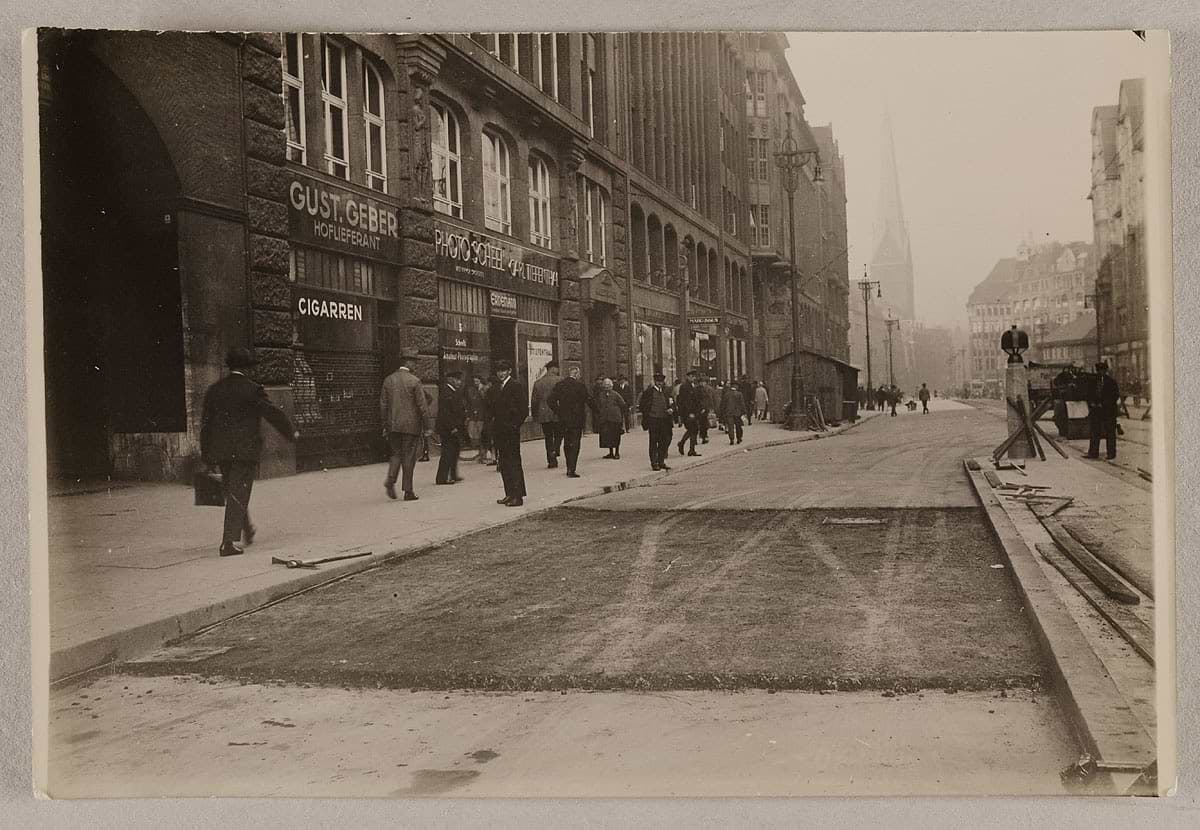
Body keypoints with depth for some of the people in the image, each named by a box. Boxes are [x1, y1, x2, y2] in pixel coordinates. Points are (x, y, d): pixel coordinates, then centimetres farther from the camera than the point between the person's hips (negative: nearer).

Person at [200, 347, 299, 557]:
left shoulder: (214, 390, 6)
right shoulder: (252, 389, -9)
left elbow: (205, 423, 7)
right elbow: (273, 413, -9)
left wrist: (207, 456, 11)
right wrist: (292, 432, 7)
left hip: (221, 452, 5)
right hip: (245, 450, -5)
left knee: (232, 492, 21)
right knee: (238, 495, -3)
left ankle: (248, 530, 38)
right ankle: (229, 542, -9)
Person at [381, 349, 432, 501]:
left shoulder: (388, 380, 5)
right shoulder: (414, 381, -9)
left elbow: (383, 404, 8)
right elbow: (423, 406, -9)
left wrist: (385, 425, 15)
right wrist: (426, 427, -3)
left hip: (393, 425, 4)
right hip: (411, 425, -4)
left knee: (396, 453, 16)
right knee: (409, 457, 3)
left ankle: (390, 480, -8)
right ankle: (408, 491, 6)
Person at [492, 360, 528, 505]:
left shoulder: (516, 385, -9)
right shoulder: (497, 387, 15)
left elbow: (524, 408, -13)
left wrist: (516, 424, -12)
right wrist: (493, 427, 9)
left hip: (511, 431, -8)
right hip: (499, 430, 8)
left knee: (514, 462, -6)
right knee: (503, 463, 10)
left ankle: (518, 496, -3)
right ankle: (509, 494, 17)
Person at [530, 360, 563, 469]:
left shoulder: (537, 382, 5)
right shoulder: (560, 380, -5)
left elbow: (534, 401, 7)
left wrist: (535, 416, 14)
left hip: (544, 414, 3)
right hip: (558, 414, -3)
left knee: (548, 437, 9)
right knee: (559, 434, 13)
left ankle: (551, 460, 6)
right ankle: (555, 451, -9)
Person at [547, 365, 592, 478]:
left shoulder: (559, 385, 2)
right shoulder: (580, 385, -11)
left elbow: (550, 400, 0)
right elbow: (589, 400, -9)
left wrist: (557, 411, 9)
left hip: (563, 419, 5)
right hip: (577, 419, -5)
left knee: (567, 443, 17)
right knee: (575, 444, -3)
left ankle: (569, 468, 24)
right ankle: (572, 470, -11)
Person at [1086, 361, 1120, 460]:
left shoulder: (1111, 381, -1)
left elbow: (1115, 395, -4)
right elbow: (1089, 394, 18)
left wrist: (1104, 404, -12)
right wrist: (1091, 403, -1)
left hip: (1108, 410, -4)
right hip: (1095, 410, 4)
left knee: (1110, 433, 1)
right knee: (1094, 432, 3)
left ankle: (1111, 453, 7)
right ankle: (1093, 453, 6)